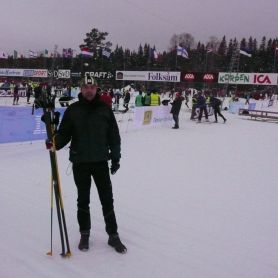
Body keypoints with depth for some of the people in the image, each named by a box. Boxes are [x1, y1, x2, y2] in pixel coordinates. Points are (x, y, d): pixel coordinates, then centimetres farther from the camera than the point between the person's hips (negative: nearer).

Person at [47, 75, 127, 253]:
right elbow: (64, 133, 0)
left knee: (107, 199, 5)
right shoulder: (73, 110, -1)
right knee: (83, 200, 12)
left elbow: (114, 136, 4)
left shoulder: (105, 109, 0)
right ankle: (85, 234, 28)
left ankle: (113, 235, 17)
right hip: (80, 162, 0)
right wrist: (54, 143, -21)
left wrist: (116, 157, 3)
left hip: (101, 161, 0)